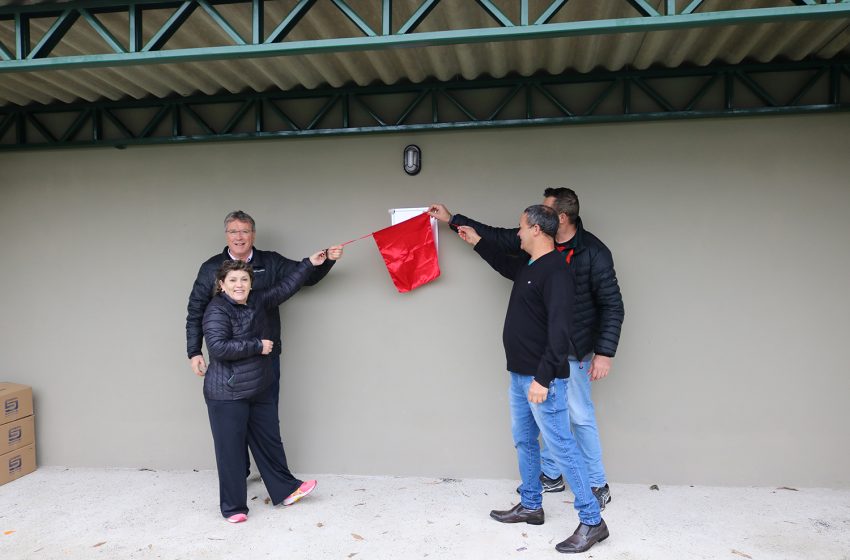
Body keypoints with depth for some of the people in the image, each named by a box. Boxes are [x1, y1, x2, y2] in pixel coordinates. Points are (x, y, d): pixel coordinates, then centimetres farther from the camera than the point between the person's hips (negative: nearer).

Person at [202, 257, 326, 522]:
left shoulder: (257, 302, 7)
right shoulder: (217, 311, -15)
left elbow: (284, 287, 18)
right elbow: (218, 347, -27)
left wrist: (309, 263, 21)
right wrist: (258, 346, -19)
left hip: (261, 390, 7)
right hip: (227, 394, -7)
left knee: (269, 442, 17)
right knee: (231, 450, 2)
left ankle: (285, 490, 31)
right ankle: (233, 507, 16)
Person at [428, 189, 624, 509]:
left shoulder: (593, 252, -17)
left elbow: (612, 305, -14)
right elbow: (498, 237, 11)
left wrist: (605, 352, -19)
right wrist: (452, 219, 13)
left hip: (573, 350, -6)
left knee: (580, 416, 3)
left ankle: (598, 486, 21)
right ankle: (551, 475, 33)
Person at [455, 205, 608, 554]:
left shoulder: (555, 270, -18)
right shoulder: (527, 266, 11)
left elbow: (559, 330, -25)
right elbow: (505, 264, 38)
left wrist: (543, 378, -28)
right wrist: (477, 242, 38)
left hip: (543, 379, -10)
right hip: (520, 374, 10)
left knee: (560, 446, -4)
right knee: (523, 441, 18)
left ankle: (592, 522, 7)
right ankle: (530, 506, 33)